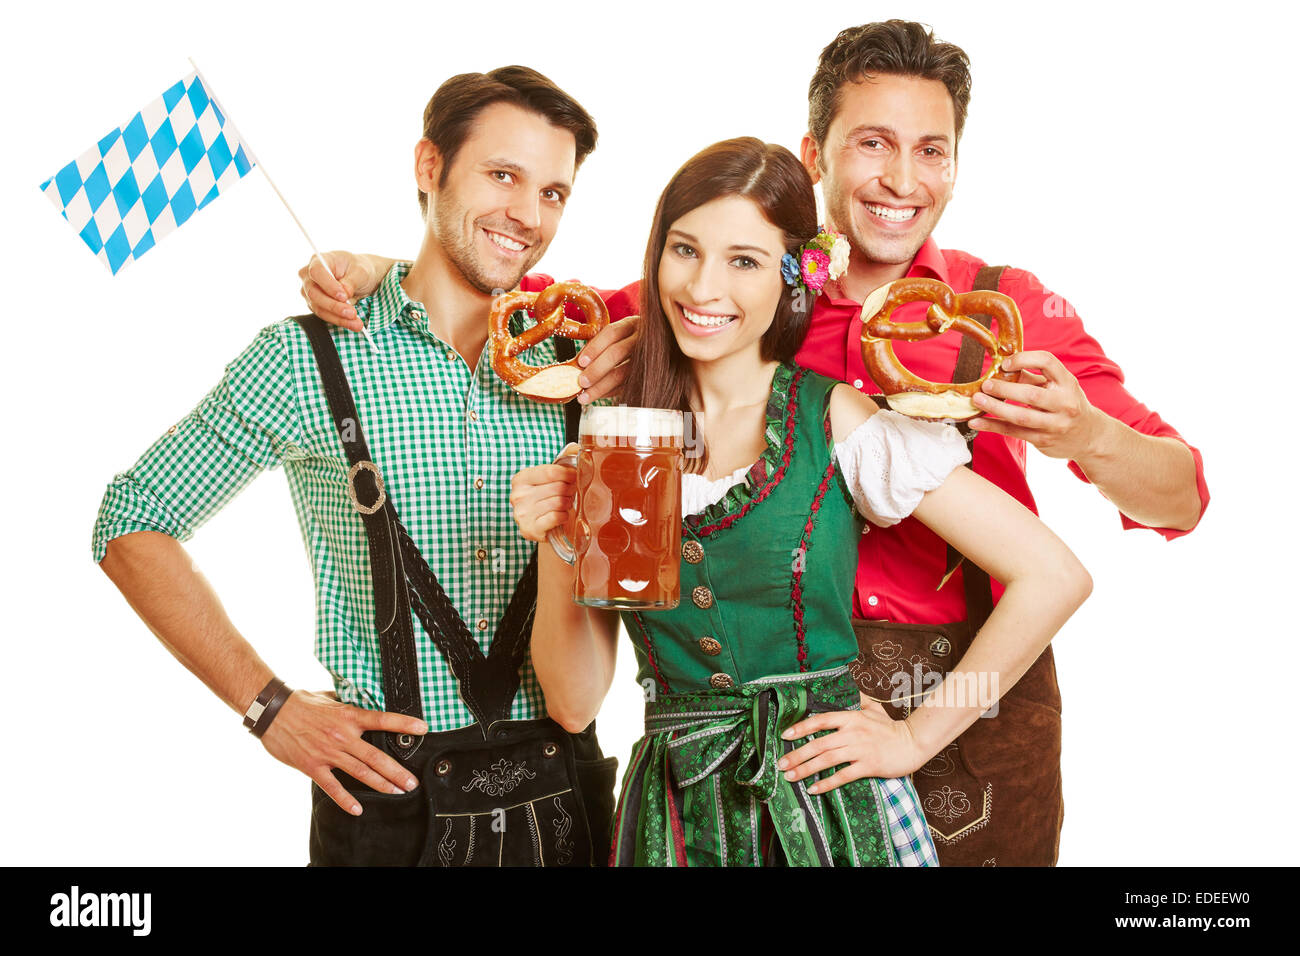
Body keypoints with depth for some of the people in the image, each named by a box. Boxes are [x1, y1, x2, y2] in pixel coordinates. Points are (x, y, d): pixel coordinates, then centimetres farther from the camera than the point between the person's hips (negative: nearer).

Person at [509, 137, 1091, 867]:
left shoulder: (837, 419, -9)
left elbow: (1055, 577, -10)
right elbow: (575, 702, 1)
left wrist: (917, 737, -6)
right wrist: (555, 549, -14)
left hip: (829, 801, -2)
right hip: (674, 810, 3)